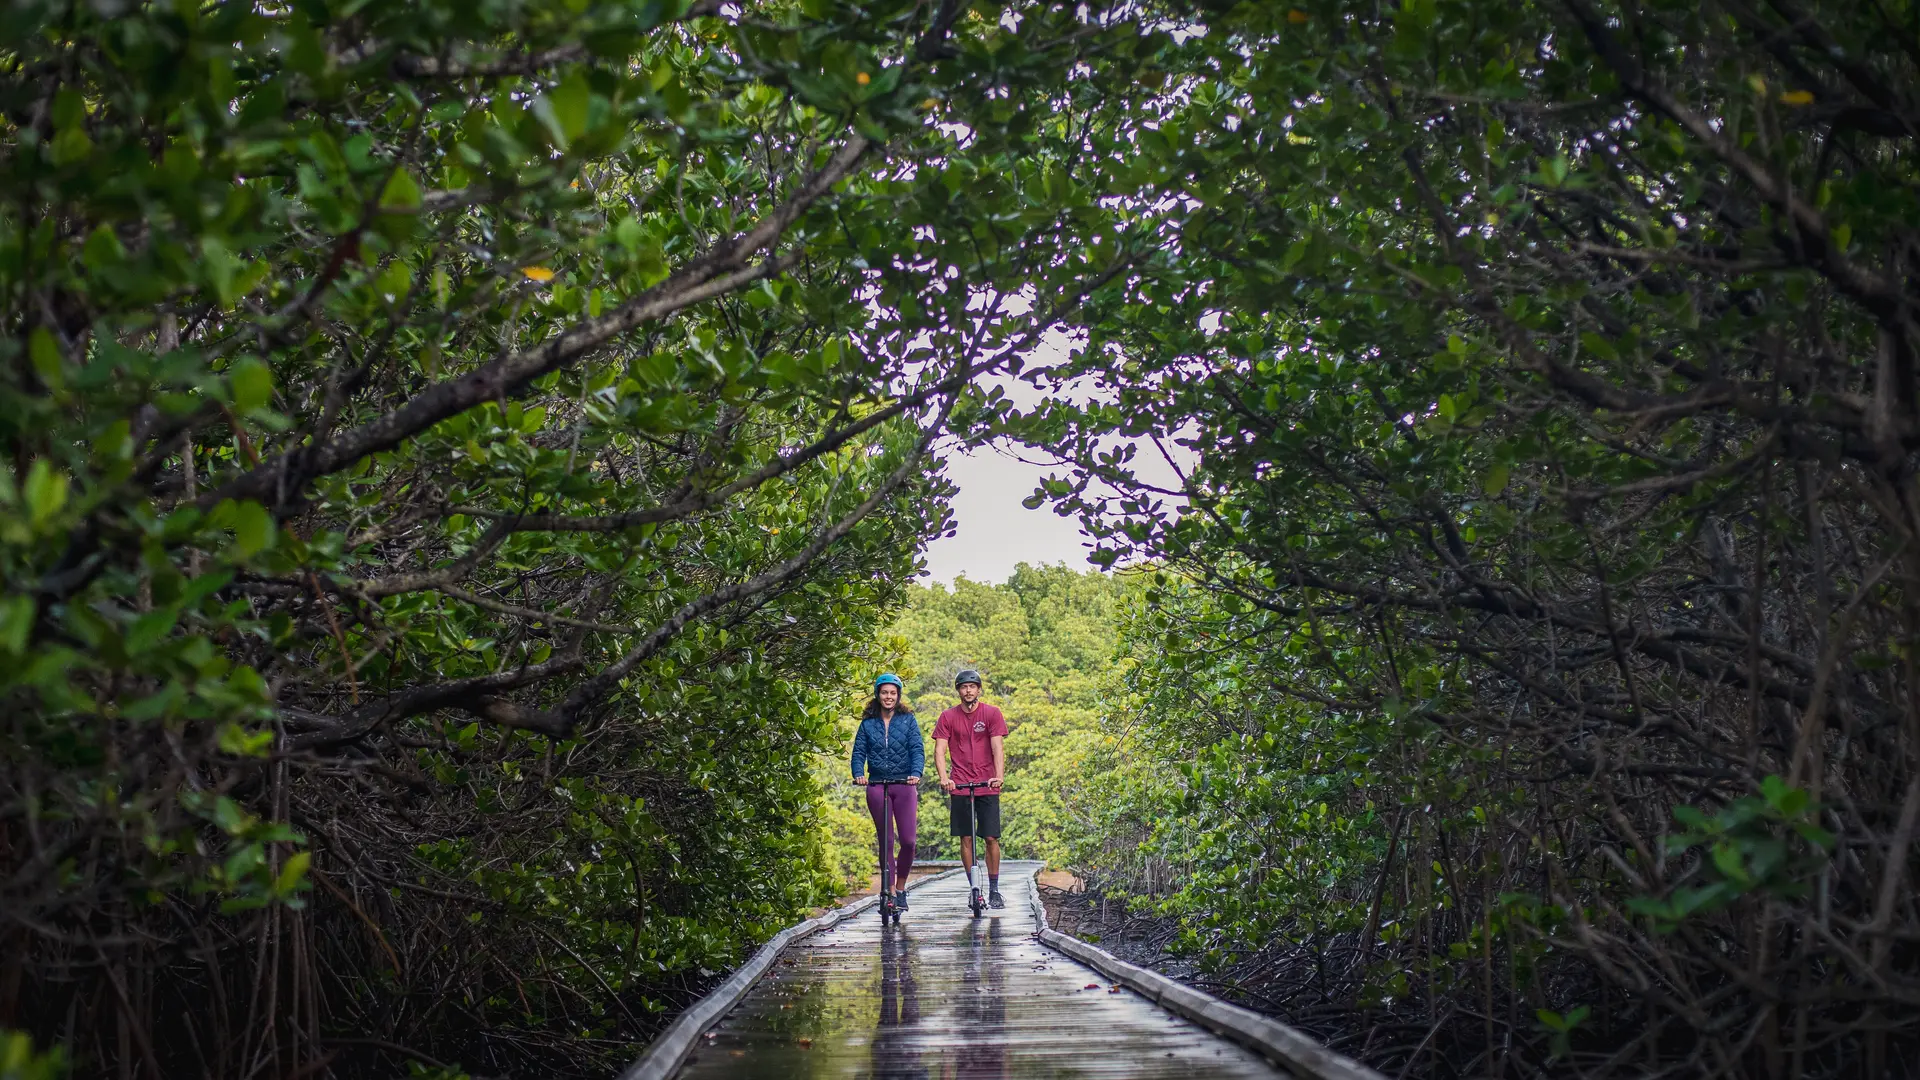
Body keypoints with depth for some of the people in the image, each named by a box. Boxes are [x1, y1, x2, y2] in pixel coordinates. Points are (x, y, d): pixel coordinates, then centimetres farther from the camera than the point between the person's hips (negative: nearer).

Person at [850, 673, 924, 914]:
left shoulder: (908, 720, 4)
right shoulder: (868, 723, 8)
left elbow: (917, 749, -4)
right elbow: (859, 752, 4)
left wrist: (916, 773, -22)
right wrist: (859, 773, -16)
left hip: (904, 785, -1)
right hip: (877, 786, 1)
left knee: (908, 840, -9)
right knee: (885, 841, 4)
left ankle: (901, 888, 11)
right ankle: (890, 893, 10)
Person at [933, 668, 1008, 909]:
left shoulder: (992, 714, 2)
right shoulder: (948, 717, 5)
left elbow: (997, 747, -6)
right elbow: (939, 749, -2)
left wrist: (999, 775, -22)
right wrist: (943, 777, -18)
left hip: (988, 786, -1)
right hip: (959, 787, 1)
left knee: (991, 838, -3)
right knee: (966, 839, 2)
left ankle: (994, 891, 7)